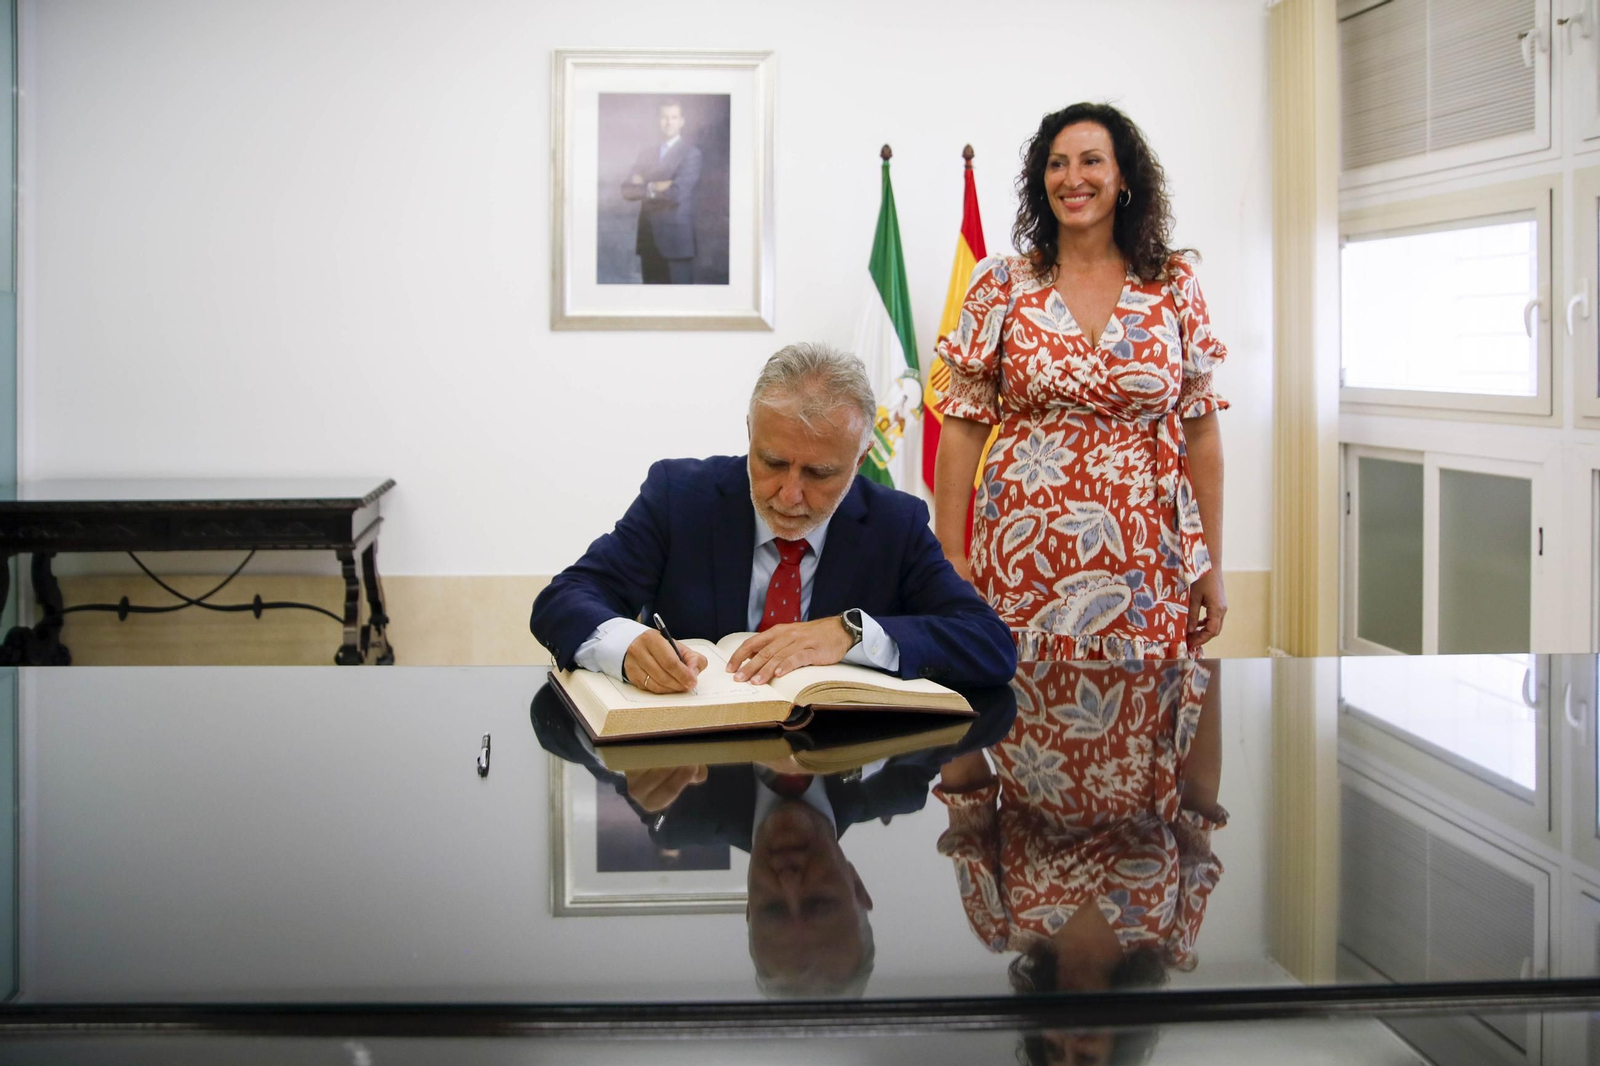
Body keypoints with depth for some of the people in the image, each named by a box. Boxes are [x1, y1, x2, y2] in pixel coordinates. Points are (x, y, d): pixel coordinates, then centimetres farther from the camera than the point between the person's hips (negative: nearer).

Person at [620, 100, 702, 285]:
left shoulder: (691, 153, -1)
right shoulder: (647, 153, 16)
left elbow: (677, 192, -14)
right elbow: (627, 191, 5)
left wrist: (646, 188, -2)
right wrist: (657, 188, -10)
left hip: (676, 240, -5)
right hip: (649, 240, 5)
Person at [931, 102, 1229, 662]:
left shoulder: (1173, 285, 5)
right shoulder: (1003, 284, 2)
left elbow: (1199, 429, 5)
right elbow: (963, 424, 1)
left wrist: (1212, 565, 4)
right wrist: (950, 554, -4)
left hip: (1143, 567, 1)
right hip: (1024, 563, -1)